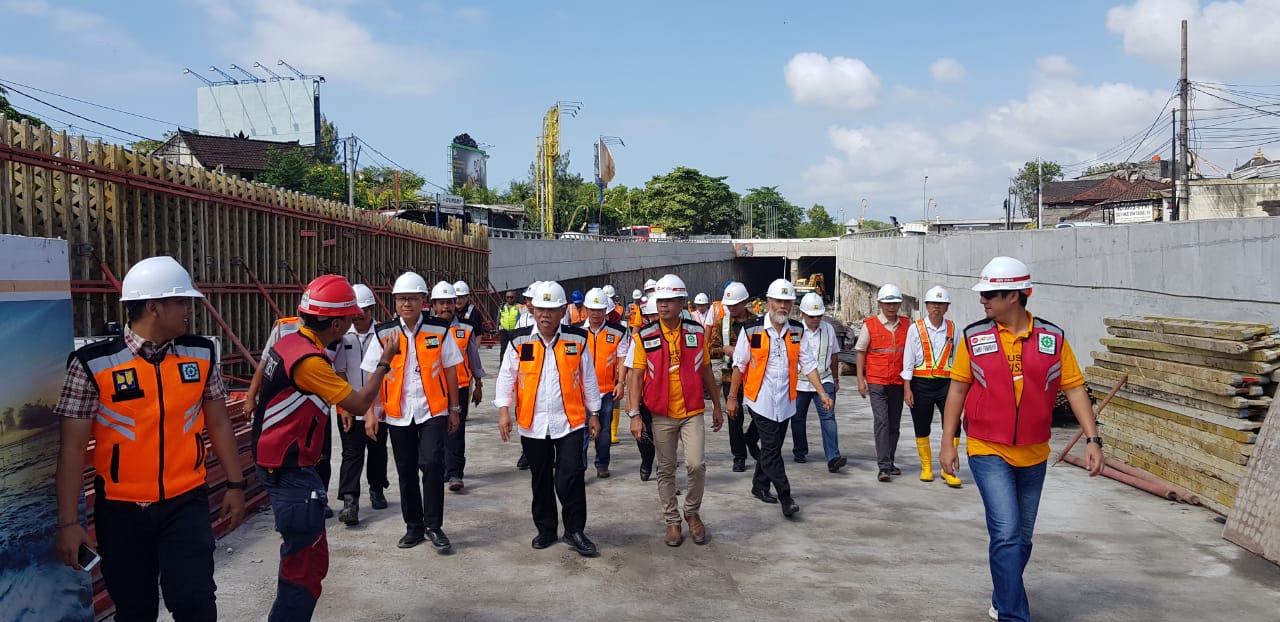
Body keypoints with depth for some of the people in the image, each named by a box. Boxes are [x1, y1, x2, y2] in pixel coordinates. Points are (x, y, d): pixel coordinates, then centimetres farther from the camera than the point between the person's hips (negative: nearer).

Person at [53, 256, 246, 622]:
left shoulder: (201, 354, -1)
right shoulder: (93, 364, -11)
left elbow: (218, 423, 9)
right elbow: (72, 446, -8)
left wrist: (235, 484, 9)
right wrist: (68, 522, -8)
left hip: (186, 503, 1)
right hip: (121, 509, -1)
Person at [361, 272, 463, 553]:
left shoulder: (439, 331, -3)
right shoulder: (384, 334, -1)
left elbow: (450, 371, 2)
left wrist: (454, 409, 3)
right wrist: (371, 413, -4)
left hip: (433, 411, -2)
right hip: (398, 414, 2)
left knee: (431, 464, -15)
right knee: (406, 472, 10)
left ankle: (433, 526, 1)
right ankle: (414, 527, 26)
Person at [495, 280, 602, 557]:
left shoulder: (577, 340, 0)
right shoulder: (520, 342, -1)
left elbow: (588, 379, 7)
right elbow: (506, 377, 2)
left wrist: (594, 414, 9)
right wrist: (504, 410, -8)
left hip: (570, 421, -1)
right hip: (532, 423, 1)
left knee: (570, 477, -8)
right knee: (541, 480, 13)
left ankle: (575, 530, 9)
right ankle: (545, 529, 29)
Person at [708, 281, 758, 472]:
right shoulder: (722, 323, 2)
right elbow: (711, 349, 2)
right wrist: (725, 350, -18)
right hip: (730, 376, 0)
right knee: (735, 418, 3)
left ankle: (751, 439, 31)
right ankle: (739, 457, 15)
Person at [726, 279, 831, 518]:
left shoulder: (798, 331, 5)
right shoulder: (752, 330, -6)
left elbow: (808, 364, 4)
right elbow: (739, 365, -2)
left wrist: (821, 392, -6)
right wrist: (732, 397, 0)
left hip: (785, 400, 5)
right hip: (760, 399, -4)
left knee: (772, 446, 14)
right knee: (772, 448, -7)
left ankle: (760, 486, 31)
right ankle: (785, 498, -5)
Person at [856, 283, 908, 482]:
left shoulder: (906, 326, 7)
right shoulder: (870, 325, -2)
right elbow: (861, 352, 2)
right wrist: (860, 380, -2)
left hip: (898, 382, 4)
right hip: (876, 382, -4)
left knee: (894, 424, 10)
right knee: (881, 421, -12)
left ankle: (889, 463, 22)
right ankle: (883, 467, -14)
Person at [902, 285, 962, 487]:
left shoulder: (952, 329, 6)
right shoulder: (915, 328, -1)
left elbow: (957, 359, 9)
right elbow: (908, 360, 0)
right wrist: (907, 389, -4)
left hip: (946, 383, 1)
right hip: (921, 383, -1)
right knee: (922, 429, 8)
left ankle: (948, 469, 7)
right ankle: (926, 468, 26)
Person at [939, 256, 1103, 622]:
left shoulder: (1053, 338, -3)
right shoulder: (974, 337, -5)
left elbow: (1075, 388, 0)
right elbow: (958, 389, 0)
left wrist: (1093, 439, -8)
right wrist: (947, 442, -1)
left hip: (1034, 456, 3)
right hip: (988, 453, -3)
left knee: (1021, 538, 15)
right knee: (1006, 534, -12)